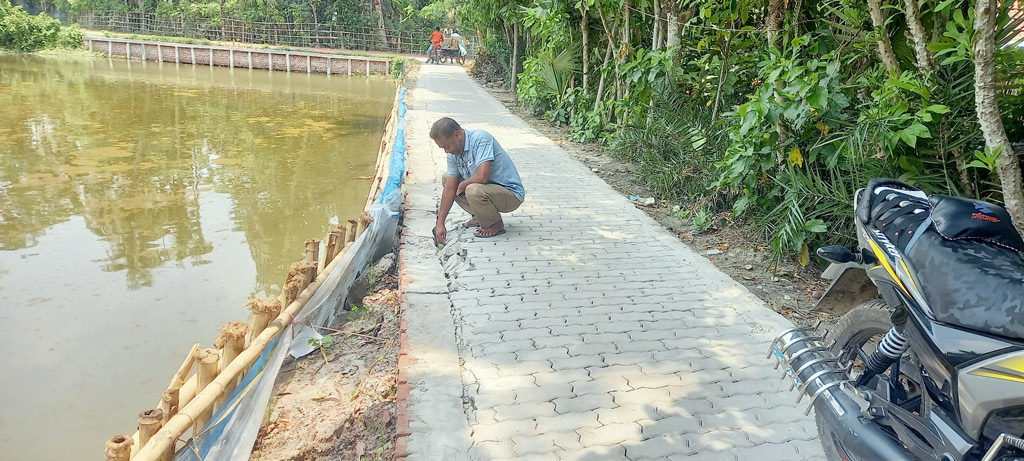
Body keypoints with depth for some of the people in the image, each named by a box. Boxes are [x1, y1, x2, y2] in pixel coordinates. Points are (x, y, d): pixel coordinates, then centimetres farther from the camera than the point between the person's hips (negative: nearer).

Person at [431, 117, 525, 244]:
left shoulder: (480, 139, -25)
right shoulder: (453, 153, 0)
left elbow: (483, 176, -36)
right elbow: (450, 189, 2)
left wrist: (462, 185, -15)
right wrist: (440, 223, 0)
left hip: (511, 193, -9)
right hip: (487, 188, 9)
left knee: (473, 190, -36)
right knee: (447, 178, 7)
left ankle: (496, 224, -7)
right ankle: (480, 216, 14)